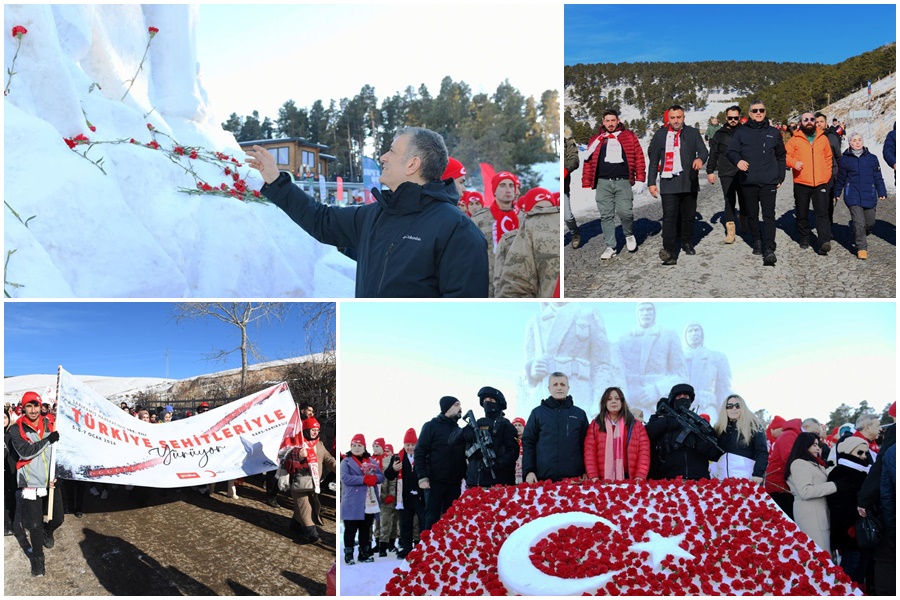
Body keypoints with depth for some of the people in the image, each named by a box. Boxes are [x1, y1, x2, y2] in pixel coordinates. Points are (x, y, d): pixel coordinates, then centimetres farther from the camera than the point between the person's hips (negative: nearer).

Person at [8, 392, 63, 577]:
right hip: (31, 483, -3)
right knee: (35, 525, 1)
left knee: (57, 519, 9)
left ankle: (47, 532, 44)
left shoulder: (49, 424, 2)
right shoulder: (16, 429, -7)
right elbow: (24, 452, -20)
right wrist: (47, 440, -24)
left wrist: (56, 474, -4)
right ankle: (37, 561, 20)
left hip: (50, 482, 3)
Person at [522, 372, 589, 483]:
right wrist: (528, 471, -4)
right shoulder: (537, 413, 8)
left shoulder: (580, 414, 12)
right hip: (543, 477, -1)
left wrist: (586, 472, 4)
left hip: (573, 477, 1)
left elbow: (585, 445, 11)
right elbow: (528, 443, 6)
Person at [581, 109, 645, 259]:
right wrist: (586, 187, 5)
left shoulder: (629, 136, 10)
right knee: (606, 216, 1)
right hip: (603, 183, 2)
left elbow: (639, 158, 6)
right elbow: (588, 163, 11)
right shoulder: (596, 140, 13)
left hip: (623, 182, -2)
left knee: (625, 212, -12)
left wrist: (639, 180, -2)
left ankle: (629, 235, 17)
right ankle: (610, 247, 9)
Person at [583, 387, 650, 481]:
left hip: (629, 481, 0)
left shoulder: (636, 425, 11)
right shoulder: (595, 425, 10)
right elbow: (589, 452, 3)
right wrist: (593, 477, -9)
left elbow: (644, 452, 4)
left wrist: (640, 477, -8)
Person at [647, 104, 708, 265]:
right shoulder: (660, 135, 8)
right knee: (669, 217, -12)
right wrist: (651, 183, 5)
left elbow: (703, 150, 2)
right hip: (668, 183, -2)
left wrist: (700, 158, -23)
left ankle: (687, 242, 30)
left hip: (689, 183, 2)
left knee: (688, 215, 11)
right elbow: (653, 160, 10)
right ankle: (669, 251, -16)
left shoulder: (693, 133, 10)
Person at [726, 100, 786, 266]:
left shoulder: (774, 133, 9)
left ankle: (769, 249, -16)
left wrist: (780, 177, 12)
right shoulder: (741, 132, 5)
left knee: (769, 215, -10)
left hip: (769, 182, -1)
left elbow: (781, 156, 17)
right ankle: (757, 240, 29)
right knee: (752, 214, 10)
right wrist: (738, 160, -23)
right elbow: (731, 151, -1)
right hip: (748, 182, 1)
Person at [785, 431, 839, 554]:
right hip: (809, 514, -9)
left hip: (817, 513, 9)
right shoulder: (798, 463, -8)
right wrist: (834, 486, -14)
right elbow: (805, 492, -18)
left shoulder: (812, 463, 23)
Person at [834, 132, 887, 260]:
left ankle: (859, 235, 39)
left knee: (870, 222, 9)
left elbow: (878, 177, 11)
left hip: (869, 196, 3)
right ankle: (862, 248, -2)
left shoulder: (872, 158, 6)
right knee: (859, 223, -12)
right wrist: (837, 193, 20)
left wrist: (882, 192, 6)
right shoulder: (845, 159, 2)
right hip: (853, 196, -3)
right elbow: (840, 178, 13)